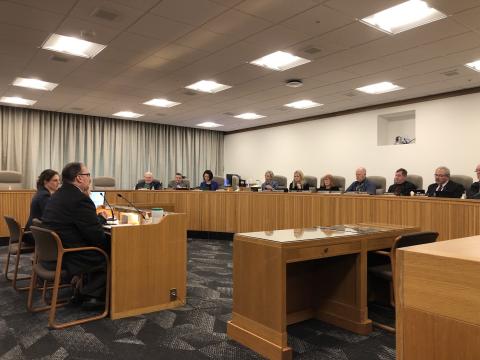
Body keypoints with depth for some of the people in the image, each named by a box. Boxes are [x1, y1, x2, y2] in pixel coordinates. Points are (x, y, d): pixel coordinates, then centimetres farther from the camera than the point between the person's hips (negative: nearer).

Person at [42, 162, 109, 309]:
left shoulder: (58, 195, 10)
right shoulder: (80, 199, -20)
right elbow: (96, 234, -19)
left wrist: (99, 217, 9)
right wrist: (102, 218, -1)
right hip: (67, 257, -9)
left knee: (100, 250, 18)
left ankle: (86, 291, 20)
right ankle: (91, 295, 9)